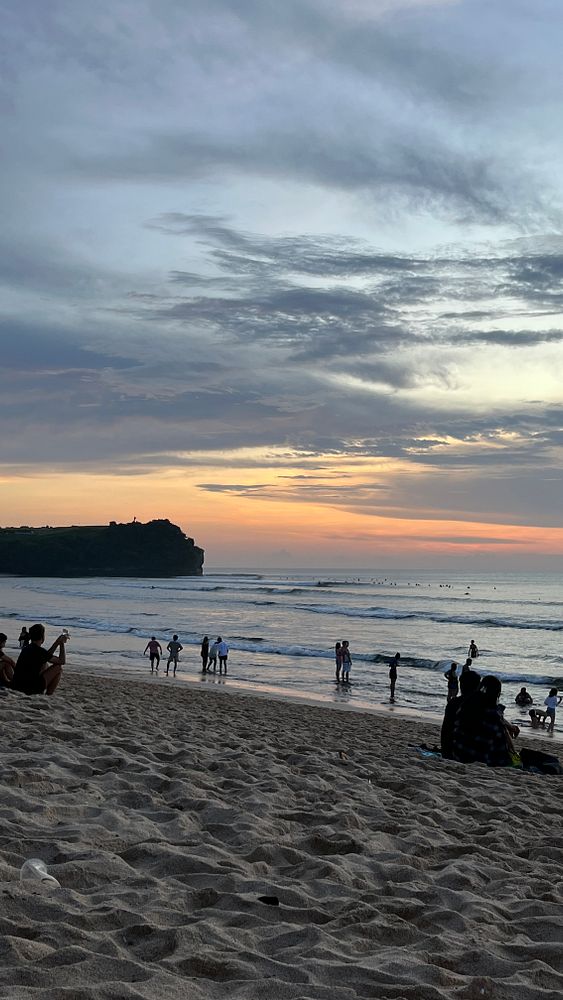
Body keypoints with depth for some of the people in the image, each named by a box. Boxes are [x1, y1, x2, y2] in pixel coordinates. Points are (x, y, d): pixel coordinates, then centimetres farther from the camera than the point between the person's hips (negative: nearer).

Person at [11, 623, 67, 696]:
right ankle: (49, 694, 4)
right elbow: (62, 661, -5)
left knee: (45, 664, 28)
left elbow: (48, 656, 29)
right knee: (59, 667, 1)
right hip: (29, 689, -9)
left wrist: (58, 642, 29)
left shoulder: (26, 648, 12)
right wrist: (62, 644, 6)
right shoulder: (39, 651, -14)